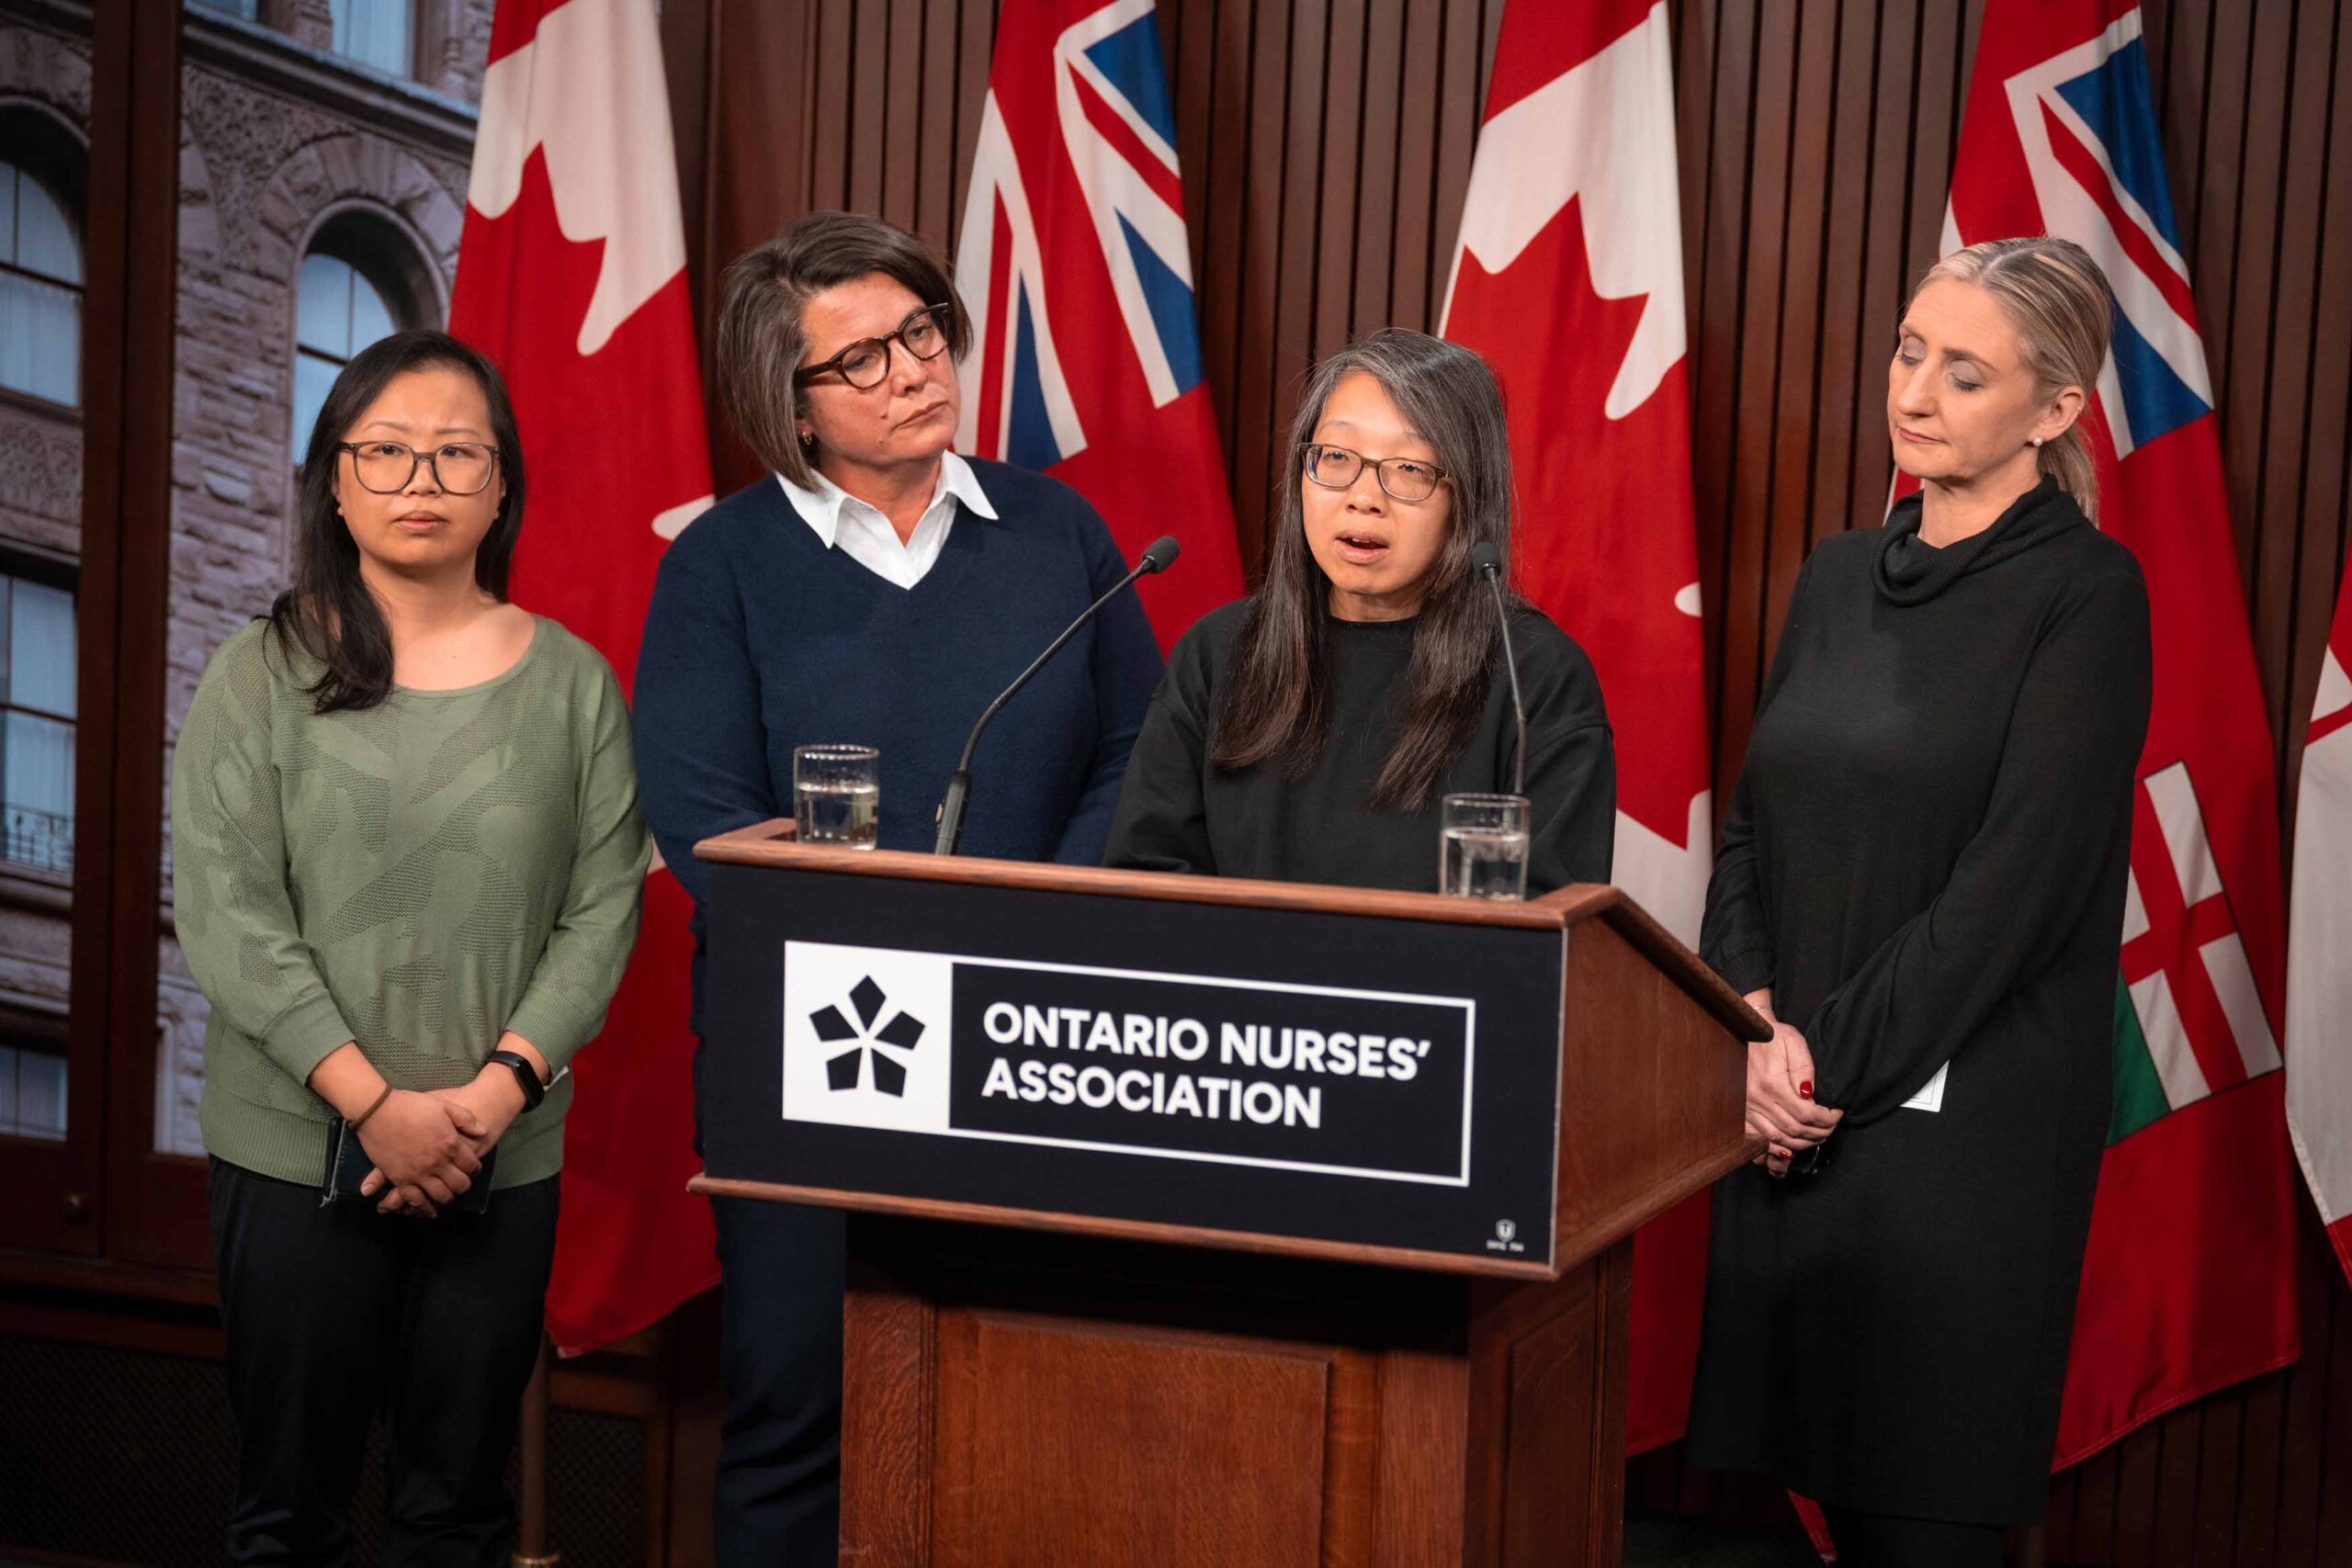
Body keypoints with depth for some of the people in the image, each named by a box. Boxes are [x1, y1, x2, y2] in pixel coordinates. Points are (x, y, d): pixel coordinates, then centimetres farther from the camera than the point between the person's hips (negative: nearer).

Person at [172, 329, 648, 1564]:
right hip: (299, 1147, -1)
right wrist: (374, 1103, -14)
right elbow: (226, 915, -7)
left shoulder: (571, 682, 5)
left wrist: (500, 1087, -11)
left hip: (506, 1160, 2)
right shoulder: (263, 677, -1)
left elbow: (604, 907, 2)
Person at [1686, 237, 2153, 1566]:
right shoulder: (1840, 579, 13)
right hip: (1792, 1106, 6)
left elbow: (2020, 874, -13)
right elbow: (1752, 823, 13)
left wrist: (1835, 1057, -12)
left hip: (1959, 1108, -6)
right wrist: (1757, 1022, -4)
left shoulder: (2085, 594, -6)